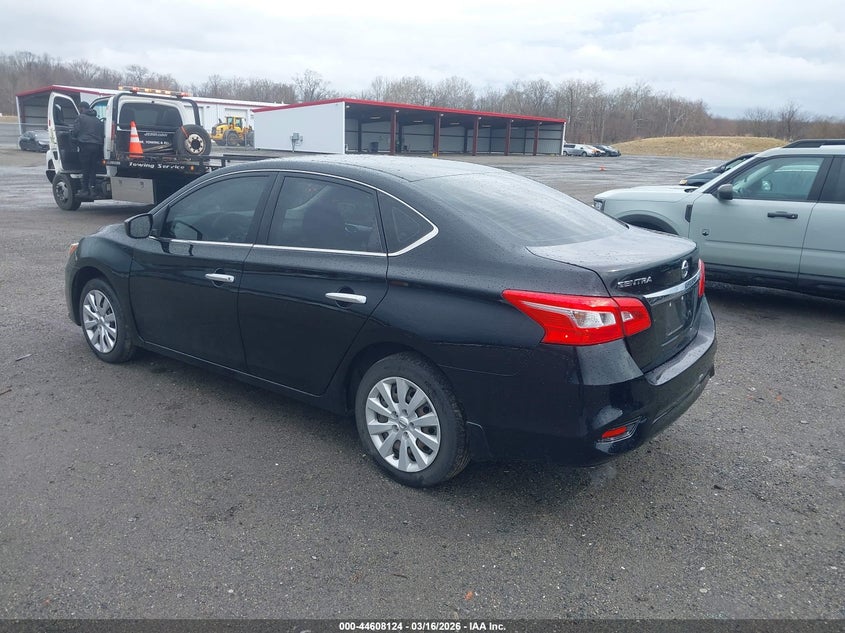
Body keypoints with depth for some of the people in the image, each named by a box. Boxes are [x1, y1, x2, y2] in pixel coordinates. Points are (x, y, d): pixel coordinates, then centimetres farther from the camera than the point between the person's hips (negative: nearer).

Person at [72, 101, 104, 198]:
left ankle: (85, 189, 0)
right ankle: (93, 189, 1)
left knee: (85, 168, -1)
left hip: (85, 145, -5)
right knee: (93, 168, 6)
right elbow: (102, 134, 14)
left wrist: (72, 135, 18)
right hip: (97, 146, 5)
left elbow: (75, 132, -3)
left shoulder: (80, 118, 1)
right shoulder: (98, 120, 18)